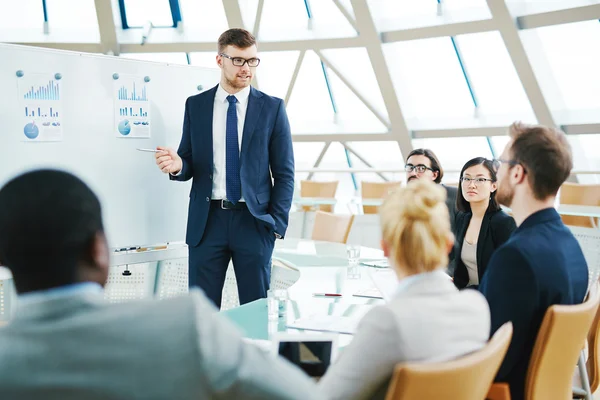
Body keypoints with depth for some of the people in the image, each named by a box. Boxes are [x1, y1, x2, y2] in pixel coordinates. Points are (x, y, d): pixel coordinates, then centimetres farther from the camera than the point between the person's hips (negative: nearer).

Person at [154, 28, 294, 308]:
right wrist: (178, 166, -15)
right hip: (207, 220, 1)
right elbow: (190, 165, 9)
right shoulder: (195, 105, 6)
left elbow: (284, 172, 2)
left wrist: (277, 222, -5)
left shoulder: (272, 108, 2)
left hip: (254, 220, -1)